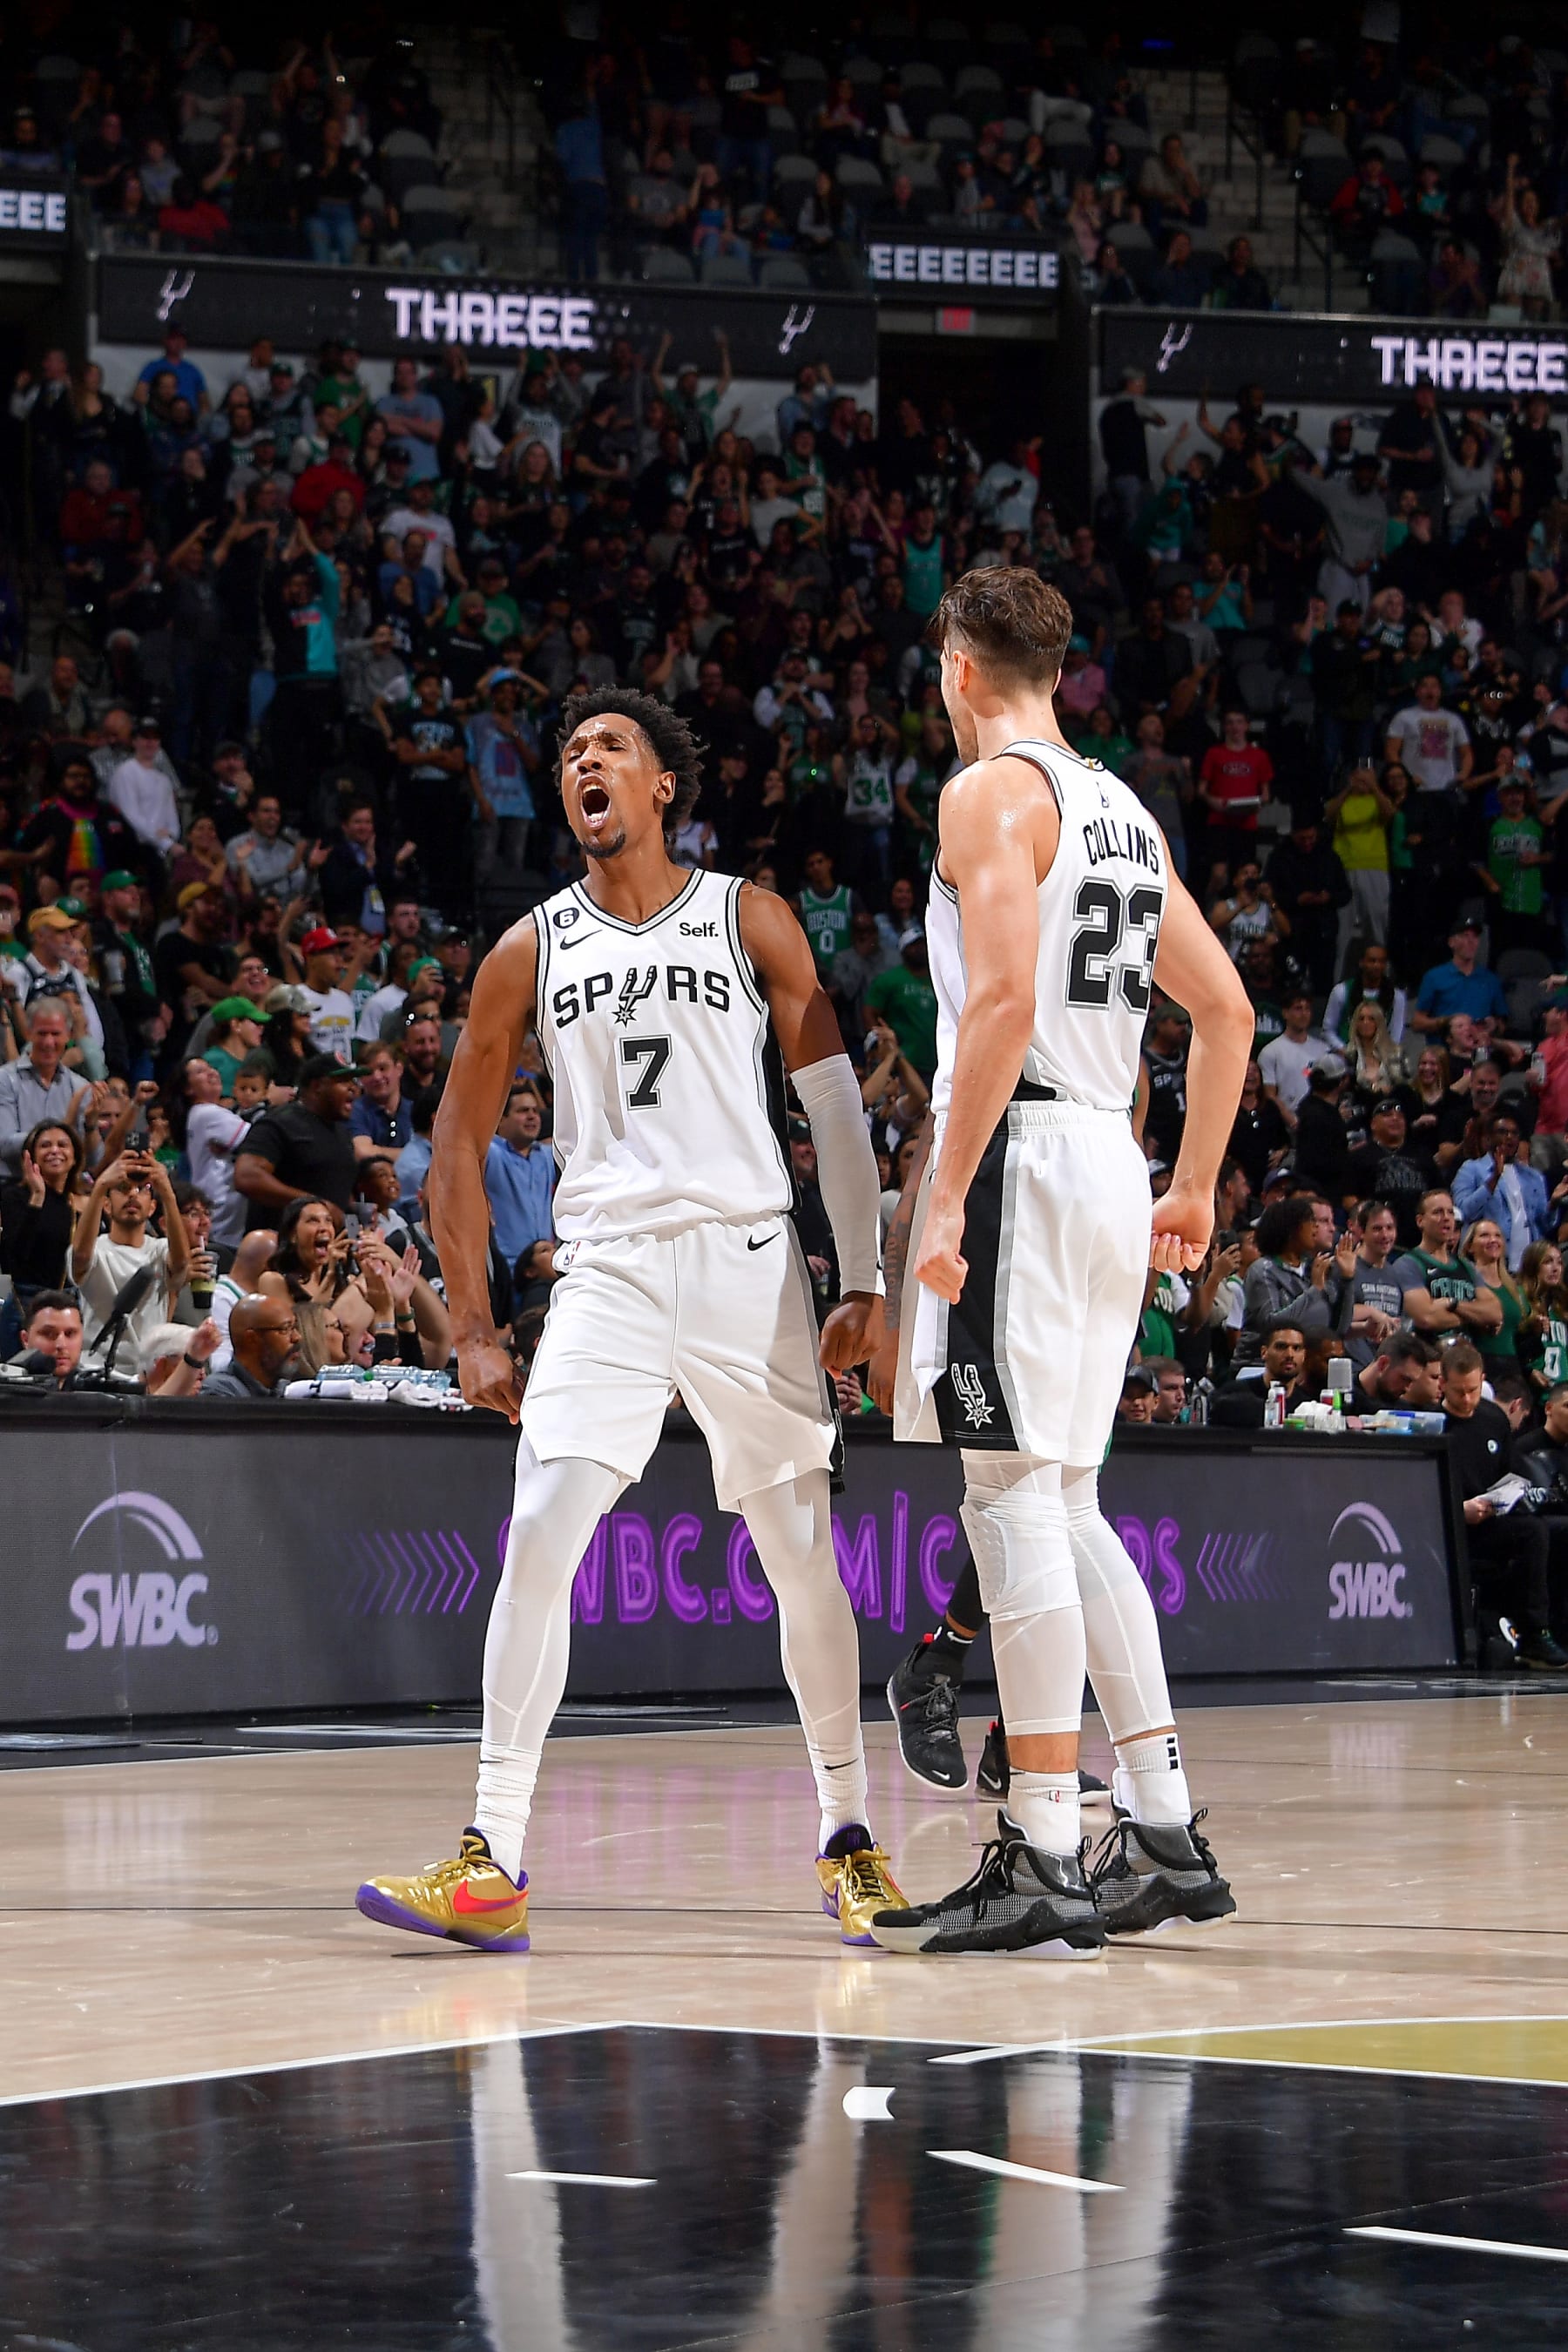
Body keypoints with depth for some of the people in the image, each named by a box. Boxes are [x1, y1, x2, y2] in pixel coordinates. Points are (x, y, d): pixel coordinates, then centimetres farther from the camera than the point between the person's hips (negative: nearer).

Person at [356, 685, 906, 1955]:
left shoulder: (749, 921, 6)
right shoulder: (533, 948, 10)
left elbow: (838, 1107, 6)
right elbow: (460, 1143, 15)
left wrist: (865, 1284, -2)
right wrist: (474, 1328, 8)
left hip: (751, 1260, -1)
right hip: (609, 1269, 1)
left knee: (801, 1557, 3)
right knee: (536, 1542, -14)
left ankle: (850, 1840, 17)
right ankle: (494, 1863, -14)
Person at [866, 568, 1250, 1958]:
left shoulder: (993, 791, -7)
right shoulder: (1124, 811, 19)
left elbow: (1002, 997, -20)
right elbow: (1227, 1011, 21)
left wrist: (944, 1199, -21)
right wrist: (1196, 1190, 26)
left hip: (1019, 1155, -9)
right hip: (1108, 1164, 9)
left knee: (1016, 1498, -9)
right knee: (1066, 1506, 14)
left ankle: (1044, 1866, -12)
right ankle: (1166, 1837, 14)